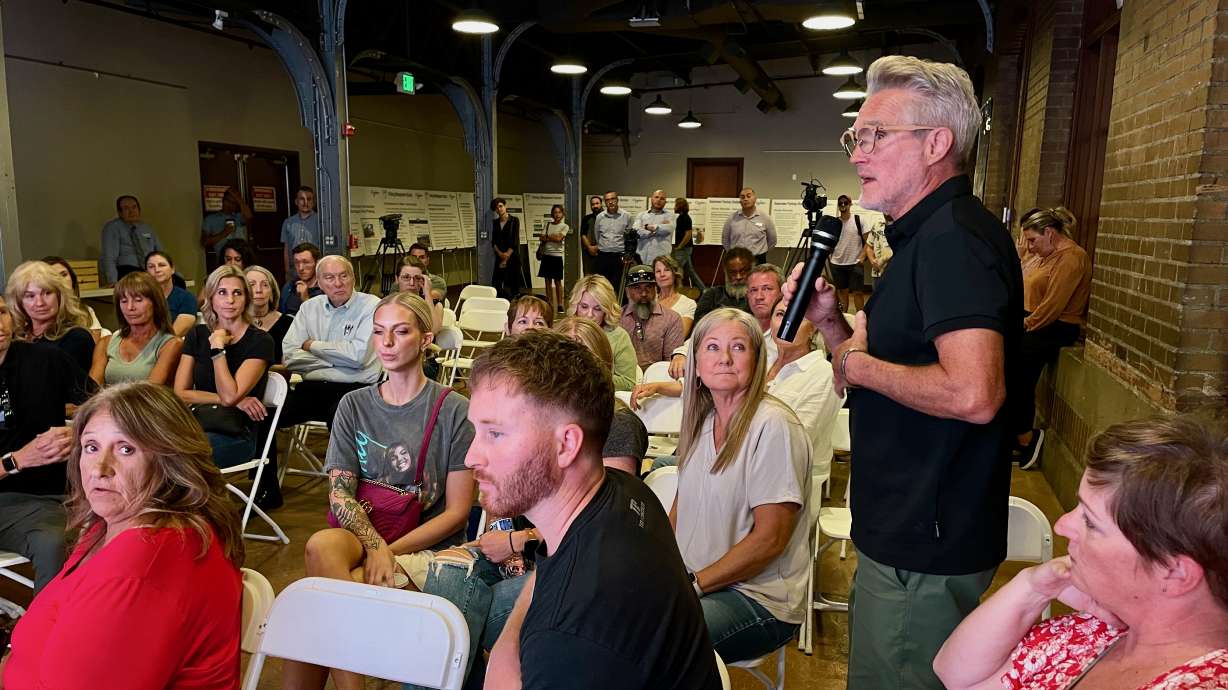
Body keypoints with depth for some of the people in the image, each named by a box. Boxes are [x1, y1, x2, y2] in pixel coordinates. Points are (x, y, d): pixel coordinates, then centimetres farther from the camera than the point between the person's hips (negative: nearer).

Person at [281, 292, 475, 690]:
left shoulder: (454, 410, -3)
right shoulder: (354, 406, 9)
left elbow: (457, 512, -4)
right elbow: (340, 494, -1)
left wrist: (389, 551, -13)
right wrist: (375, 546, -19)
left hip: (429, 549, -3)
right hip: (361, 534, 4)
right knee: (321, 545, -32)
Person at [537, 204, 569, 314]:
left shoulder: (565, 226, 1)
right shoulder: (548, 225, 11)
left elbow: (558, 238, -13)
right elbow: (542, 238, 1)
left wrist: (547, 237, -2)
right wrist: (553, 237, -11)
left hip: (557, 256, -4)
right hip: (546, 255, 4)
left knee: (557, 281, 0)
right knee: (548, 280, 6)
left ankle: (560, 304, 4)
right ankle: (549, 304, 11)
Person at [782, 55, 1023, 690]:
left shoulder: (955, 238, -21)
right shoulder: (926, 237, 12)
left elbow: (973, 393, -34)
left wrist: (858, 364, -20)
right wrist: (829, 322, 0)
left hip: (924, 552, -10)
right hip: (906, 532, 10)